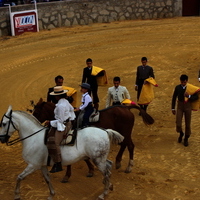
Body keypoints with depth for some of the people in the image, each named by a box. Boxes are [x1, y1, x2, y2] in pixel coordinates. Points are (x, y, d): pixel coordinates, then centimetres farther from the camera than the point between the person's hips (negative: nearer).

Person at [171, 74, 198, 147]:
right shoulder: (177, 87, -5)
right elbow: (174, 98, 5)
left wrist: (189, 96, -26)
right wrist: (173, 108, 6)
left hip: (188, 106, -1)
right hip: (180, 106, 1)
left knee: (187, 124, 8)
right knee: (178, 124, -7)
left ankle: (186, 139, 29)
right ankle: (181, 133, 27)